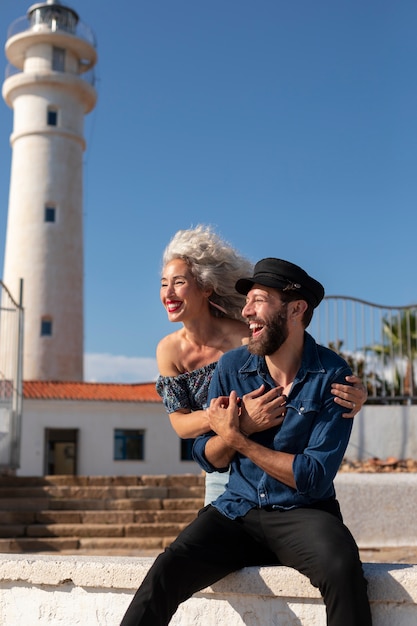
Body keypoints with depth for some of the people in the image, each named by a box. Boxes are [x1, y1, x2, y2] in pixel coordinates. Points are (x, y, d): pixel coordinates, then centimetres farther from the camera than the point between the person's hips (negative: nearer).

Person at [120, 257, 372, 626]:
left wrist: (238, 440, -12)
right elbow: (208, 458, 8)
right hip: (236, 510, 3)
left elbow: (315, 477, -13)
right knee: (165, 572, -22)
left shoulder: (332, 375, -9)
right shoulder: (232, 366, 2)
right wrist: (230, 432, -14)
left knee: (343, 570, -34)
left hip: (302, 513, -2)